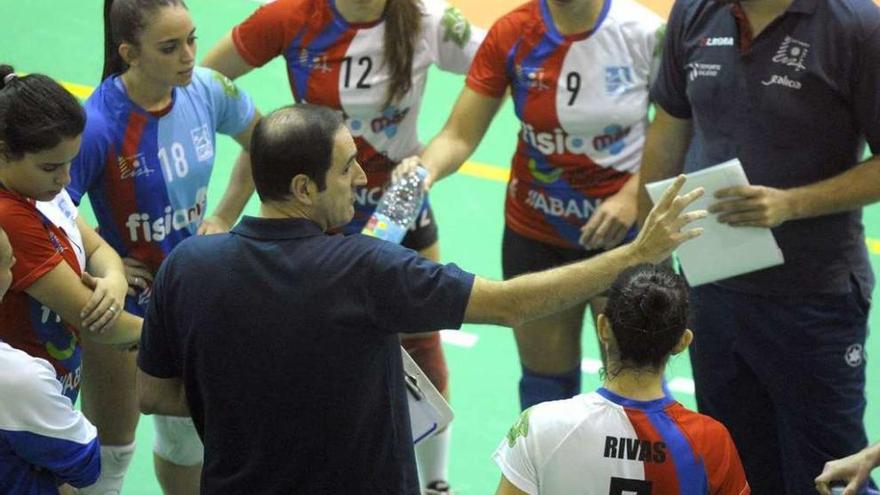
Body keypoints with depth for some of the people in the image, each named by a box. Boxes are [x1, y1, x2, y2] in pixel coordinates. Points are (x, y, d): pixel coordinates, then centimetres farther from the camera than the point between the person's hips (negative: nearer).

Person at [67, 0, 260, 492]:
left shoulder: (208, 91, -13)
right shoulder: (99, 125, -30)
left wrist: (225, 217, 4)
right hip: (126, 303, -5)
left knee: (186, 434, 22)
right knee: (110, 448, 9)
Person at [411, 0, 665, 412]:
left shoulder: (644, 33, -16)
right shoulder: (510, 35, -10)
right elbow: (459, 135, -11)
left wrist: (632, 198, -21)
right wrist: (425, 169, -32)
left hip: (622, 234, -2)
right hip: (535, 234, 2)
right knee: (545, 380, 12)